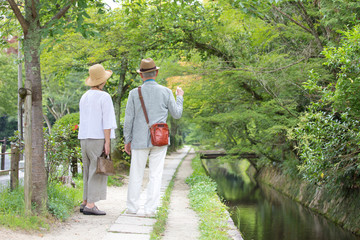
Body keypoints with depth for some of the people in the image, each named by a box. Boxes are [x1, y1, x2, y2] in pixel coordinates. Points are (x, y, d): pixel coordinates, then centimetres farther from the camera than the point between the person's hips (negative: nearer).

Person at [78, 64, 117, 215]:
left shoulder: (84, 97, 13)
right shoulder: (104, 97, -10)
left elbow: (83, 120, 16)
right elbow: (106, 122, -15)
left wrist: (85, 143, 19)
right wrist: (107, 142, -16)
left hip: (84, 139, 8)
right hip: (99, 139, -8)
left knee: (89, 172, 15)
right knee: (97, 173, -6)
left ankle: (85, 203, 16)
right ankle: (90, 206, -11)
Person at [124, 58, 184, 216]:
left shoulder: (134, 93, -3)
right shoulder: (166, 92, -2)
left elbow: (128, 120, -2)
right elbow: (177, 114, 7)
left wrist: (127, 141, 8)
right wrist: (180, 97, 24)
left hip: (140, 141, 0)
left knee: (136, 175, 9)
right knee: (155, 175, 4)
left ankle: (132, 207, 12)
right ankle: (150, 209, 2)